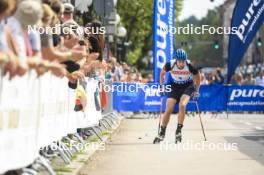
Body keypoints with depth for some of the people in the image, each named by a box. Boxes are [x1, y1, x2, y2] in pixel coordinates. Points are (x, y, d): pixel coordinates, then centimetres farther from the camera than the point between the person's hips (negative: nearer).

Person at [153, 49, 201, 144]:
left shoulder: (190, 65, -26)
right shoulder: (170, 64, -24)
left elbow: (198, 76, -6)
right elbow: (162, 73, -1)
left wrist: (196, 91, -2)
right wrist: (162, 86, 0)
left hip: (187, 86, -1)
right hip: (174, 86, 1)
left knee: (182, 105, -26)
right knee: (169, 110, -6)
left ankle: (178, 131, -16)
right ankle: (161, 133, 11)